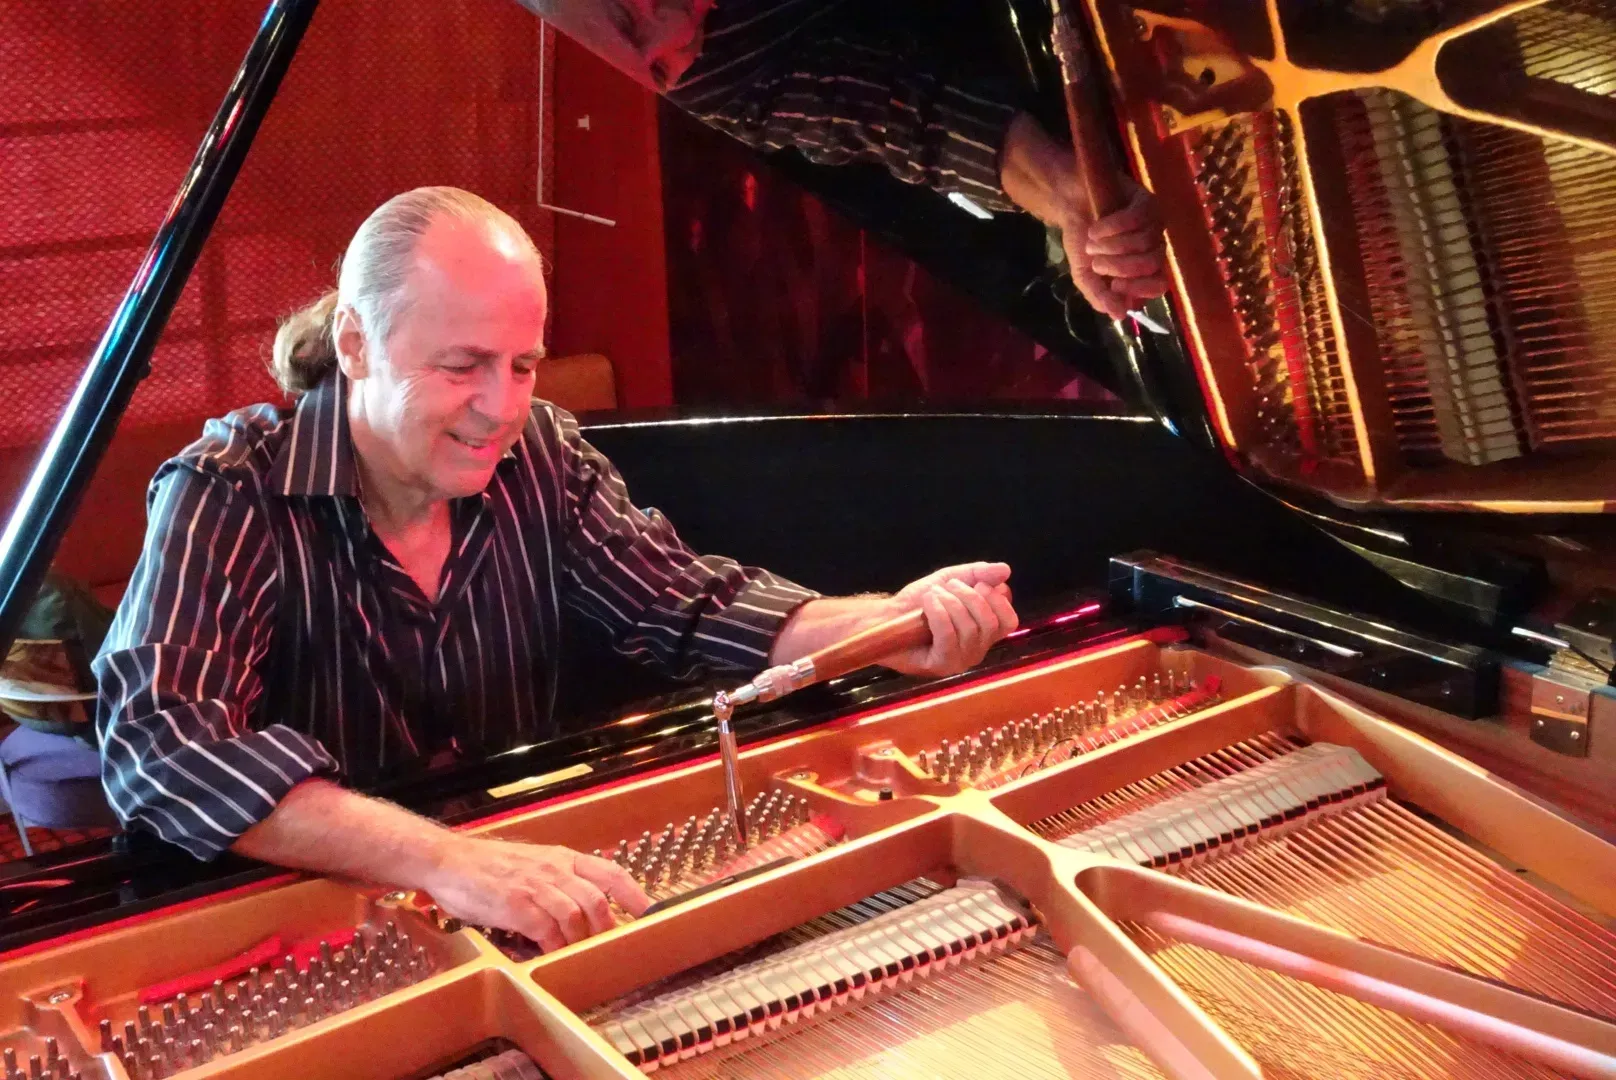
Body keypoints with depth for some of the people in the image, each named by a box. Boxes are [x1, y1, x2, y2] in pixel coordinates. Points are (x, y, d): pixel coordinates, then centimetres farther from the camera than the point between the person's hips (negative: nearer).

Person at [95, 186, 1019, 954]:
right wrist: (445, 861, -45)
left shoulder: (538, 456, -4)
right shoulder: (231, 497, -19)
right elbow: (158, 745, -33)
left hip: (520, 871, 3)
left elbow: (687, 606, -2)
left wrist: (888, 626, -21)